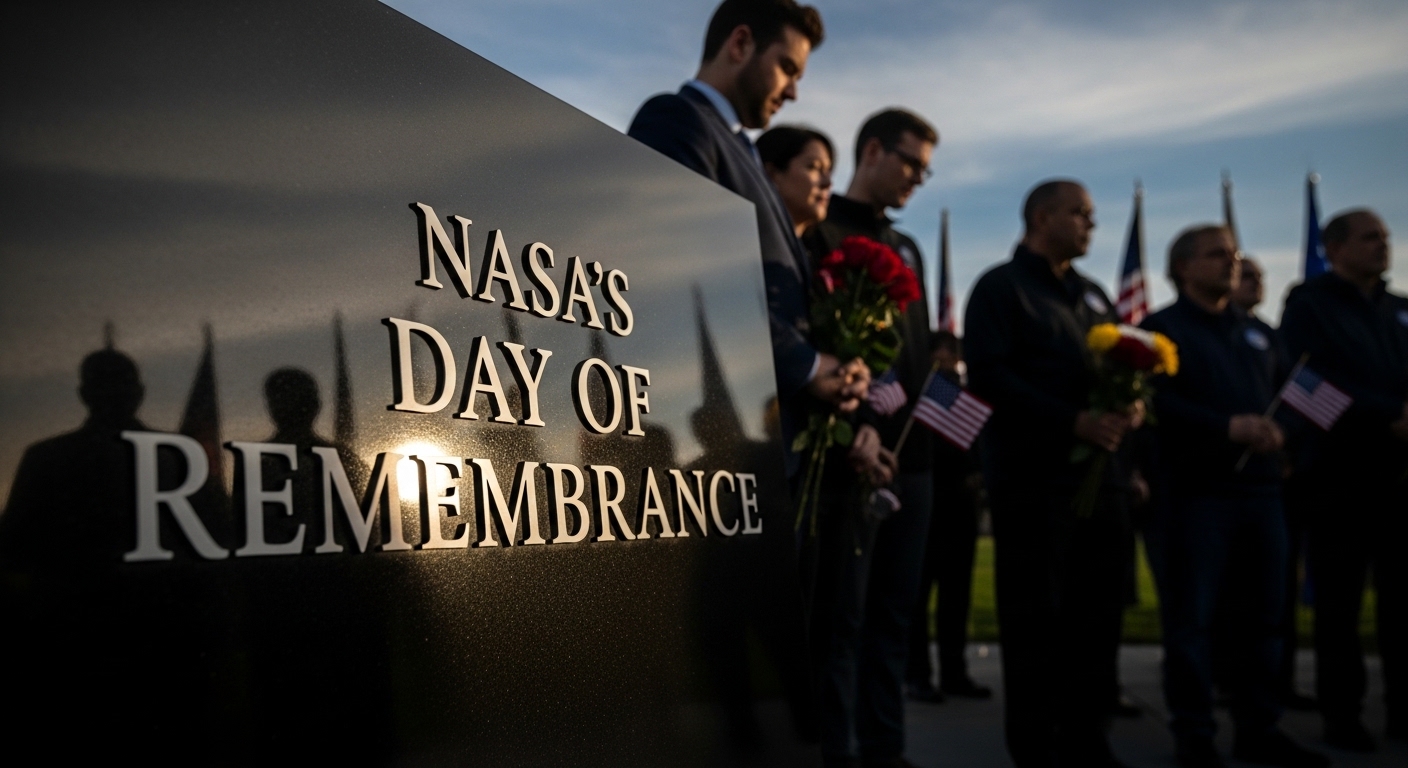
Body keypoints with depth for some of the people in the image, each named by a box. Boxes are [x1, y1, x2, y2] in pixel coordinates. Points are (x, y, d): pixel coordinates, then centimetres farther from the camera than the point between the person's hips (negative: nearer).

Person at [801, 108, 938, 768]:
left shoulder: (906, 249, 22)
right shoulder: (820, 237, -2)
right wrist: (854, 425, -22)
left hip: (910, 452, 8)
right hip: (855, 453, -7)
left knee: (893, 614, 11)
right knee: (842, 616, -2)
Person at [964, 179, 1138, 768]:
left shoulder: (1092, 295, 21)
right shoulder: (1000, 288, -2)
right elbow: (989, 376, -14)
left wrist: (1131, 406, -3)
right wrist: (1071, 421, -21)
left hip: (1101, 470, 7)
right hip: (1033, 473, -7)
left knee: (1098, 610, 9)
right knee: (1034, 615, -1)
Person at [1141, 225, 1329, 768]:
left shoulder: (1257, 332, 21)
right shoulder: (1162, 328, 1)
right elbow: (1159, 401, -13)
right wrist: (1227, 427, -21)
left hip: (1260, 488, 6)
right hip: (1197, 492, -6)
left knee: (1262, 615, 9)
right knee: (1191, 617, -2)